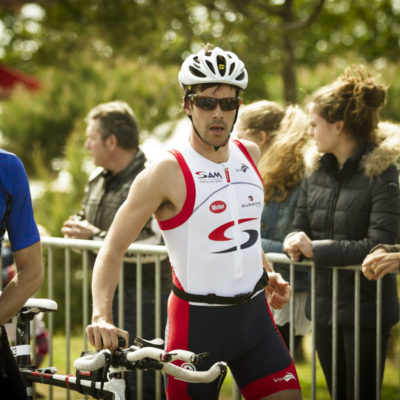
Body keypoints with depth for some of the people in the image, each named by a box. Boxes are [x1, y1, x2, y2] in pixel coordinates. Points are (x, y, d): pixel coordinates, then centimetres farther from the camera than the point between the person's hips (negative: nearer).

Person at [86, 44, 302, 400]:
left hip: (254, 316, 5)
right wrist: (101, 315, -25)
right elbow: (113, 247, -12)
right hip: (197, 322, -5)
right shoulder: (169, 172, -12)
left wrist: (268, 274, 12)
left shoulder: (249, 156, 6)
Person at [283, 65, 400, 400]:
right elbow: (300, 227, 10)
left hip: (366, 309, -6)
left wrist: (316, 248, -19)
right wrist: (297, 243, -14)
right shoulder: (317, 170, 7)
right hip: (326, 305, 6)